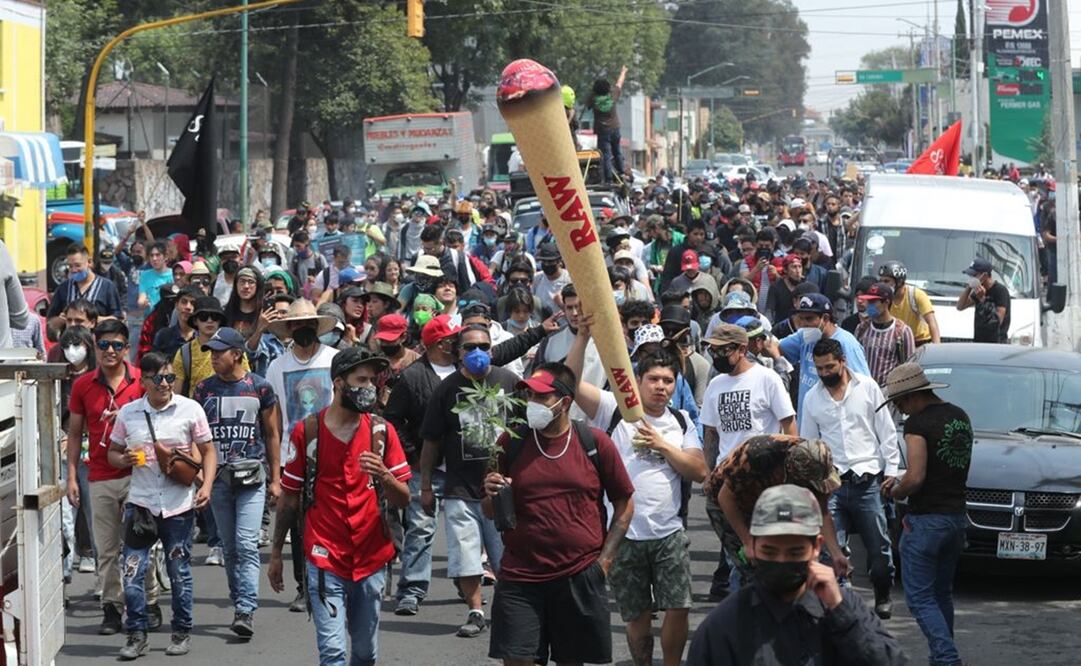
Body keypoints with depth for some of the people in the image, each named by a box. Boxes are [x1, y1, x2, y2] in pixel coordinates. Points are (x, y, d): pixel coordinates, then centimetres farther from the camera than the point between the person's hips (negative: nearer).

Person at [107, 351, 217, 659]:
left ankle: (182, 633, 21)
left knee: (179, 571, 7)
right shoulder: (128, 413, 3)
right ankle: (136, 636, 6)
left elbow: (208, 451, 4)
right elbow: (113, 452, 15)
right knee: (132, 570, -6)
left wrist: (206, 486, -10)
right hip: (140, 502, 1)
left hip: (179, 504, -1)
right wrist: (124, 459, -9)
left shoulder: (190, 409, -2)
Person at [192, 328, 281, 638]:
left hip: (251, 476, -3)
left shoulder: (259, 387, 1)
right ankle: (240, 605, 19)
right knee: (229, 547, 9)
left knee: (246, 544, -14)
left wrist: (275, 478, 5)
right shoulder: (204, 389, 8)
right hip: (218, 476, 3)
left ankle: (246, 611, -18)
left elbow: (272, 434, 7)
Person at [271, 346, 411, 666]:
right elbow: (289, 497, 7)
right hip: (325, 560, -3)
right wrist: (276, 553, 9)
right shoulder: (307, 431, -3)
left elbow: (403, 499, 2)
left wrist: (383, 475, -19)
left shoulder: (382, 430, 2)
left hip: (371, 559, 3)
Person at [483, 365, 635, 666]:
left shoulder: (595, 443, 0)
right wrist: (491, 496, -13)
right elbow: (491, 514, 10)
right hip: (520, 577, 0)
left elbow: (624, 504, 7)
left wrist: (605, 559, 0)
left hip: (580, 578, 0)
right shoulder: (511, 443, 2)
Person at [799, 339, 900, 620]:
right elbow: (807, 442, 17)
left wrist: (891, 468, -1)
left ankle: (883, 596, 23)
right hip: (831, 483, 2)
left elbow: (886, 431, 6)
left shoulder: (867, 387, 3)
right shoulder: (812, 398, 10)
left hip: (867, 479, -2)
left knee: (878, 545, 3)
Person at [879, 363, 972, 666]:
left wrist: (896, 491, -1)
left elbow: (916, 478, -22)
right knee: (942, 594, 19)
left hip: (926, 520, -8)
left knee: (920, 598, -4)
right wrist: (902, 480, 17)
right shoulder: (959, 417, 11)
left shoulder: (918, 422, -15)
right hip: (957, 516, 8)